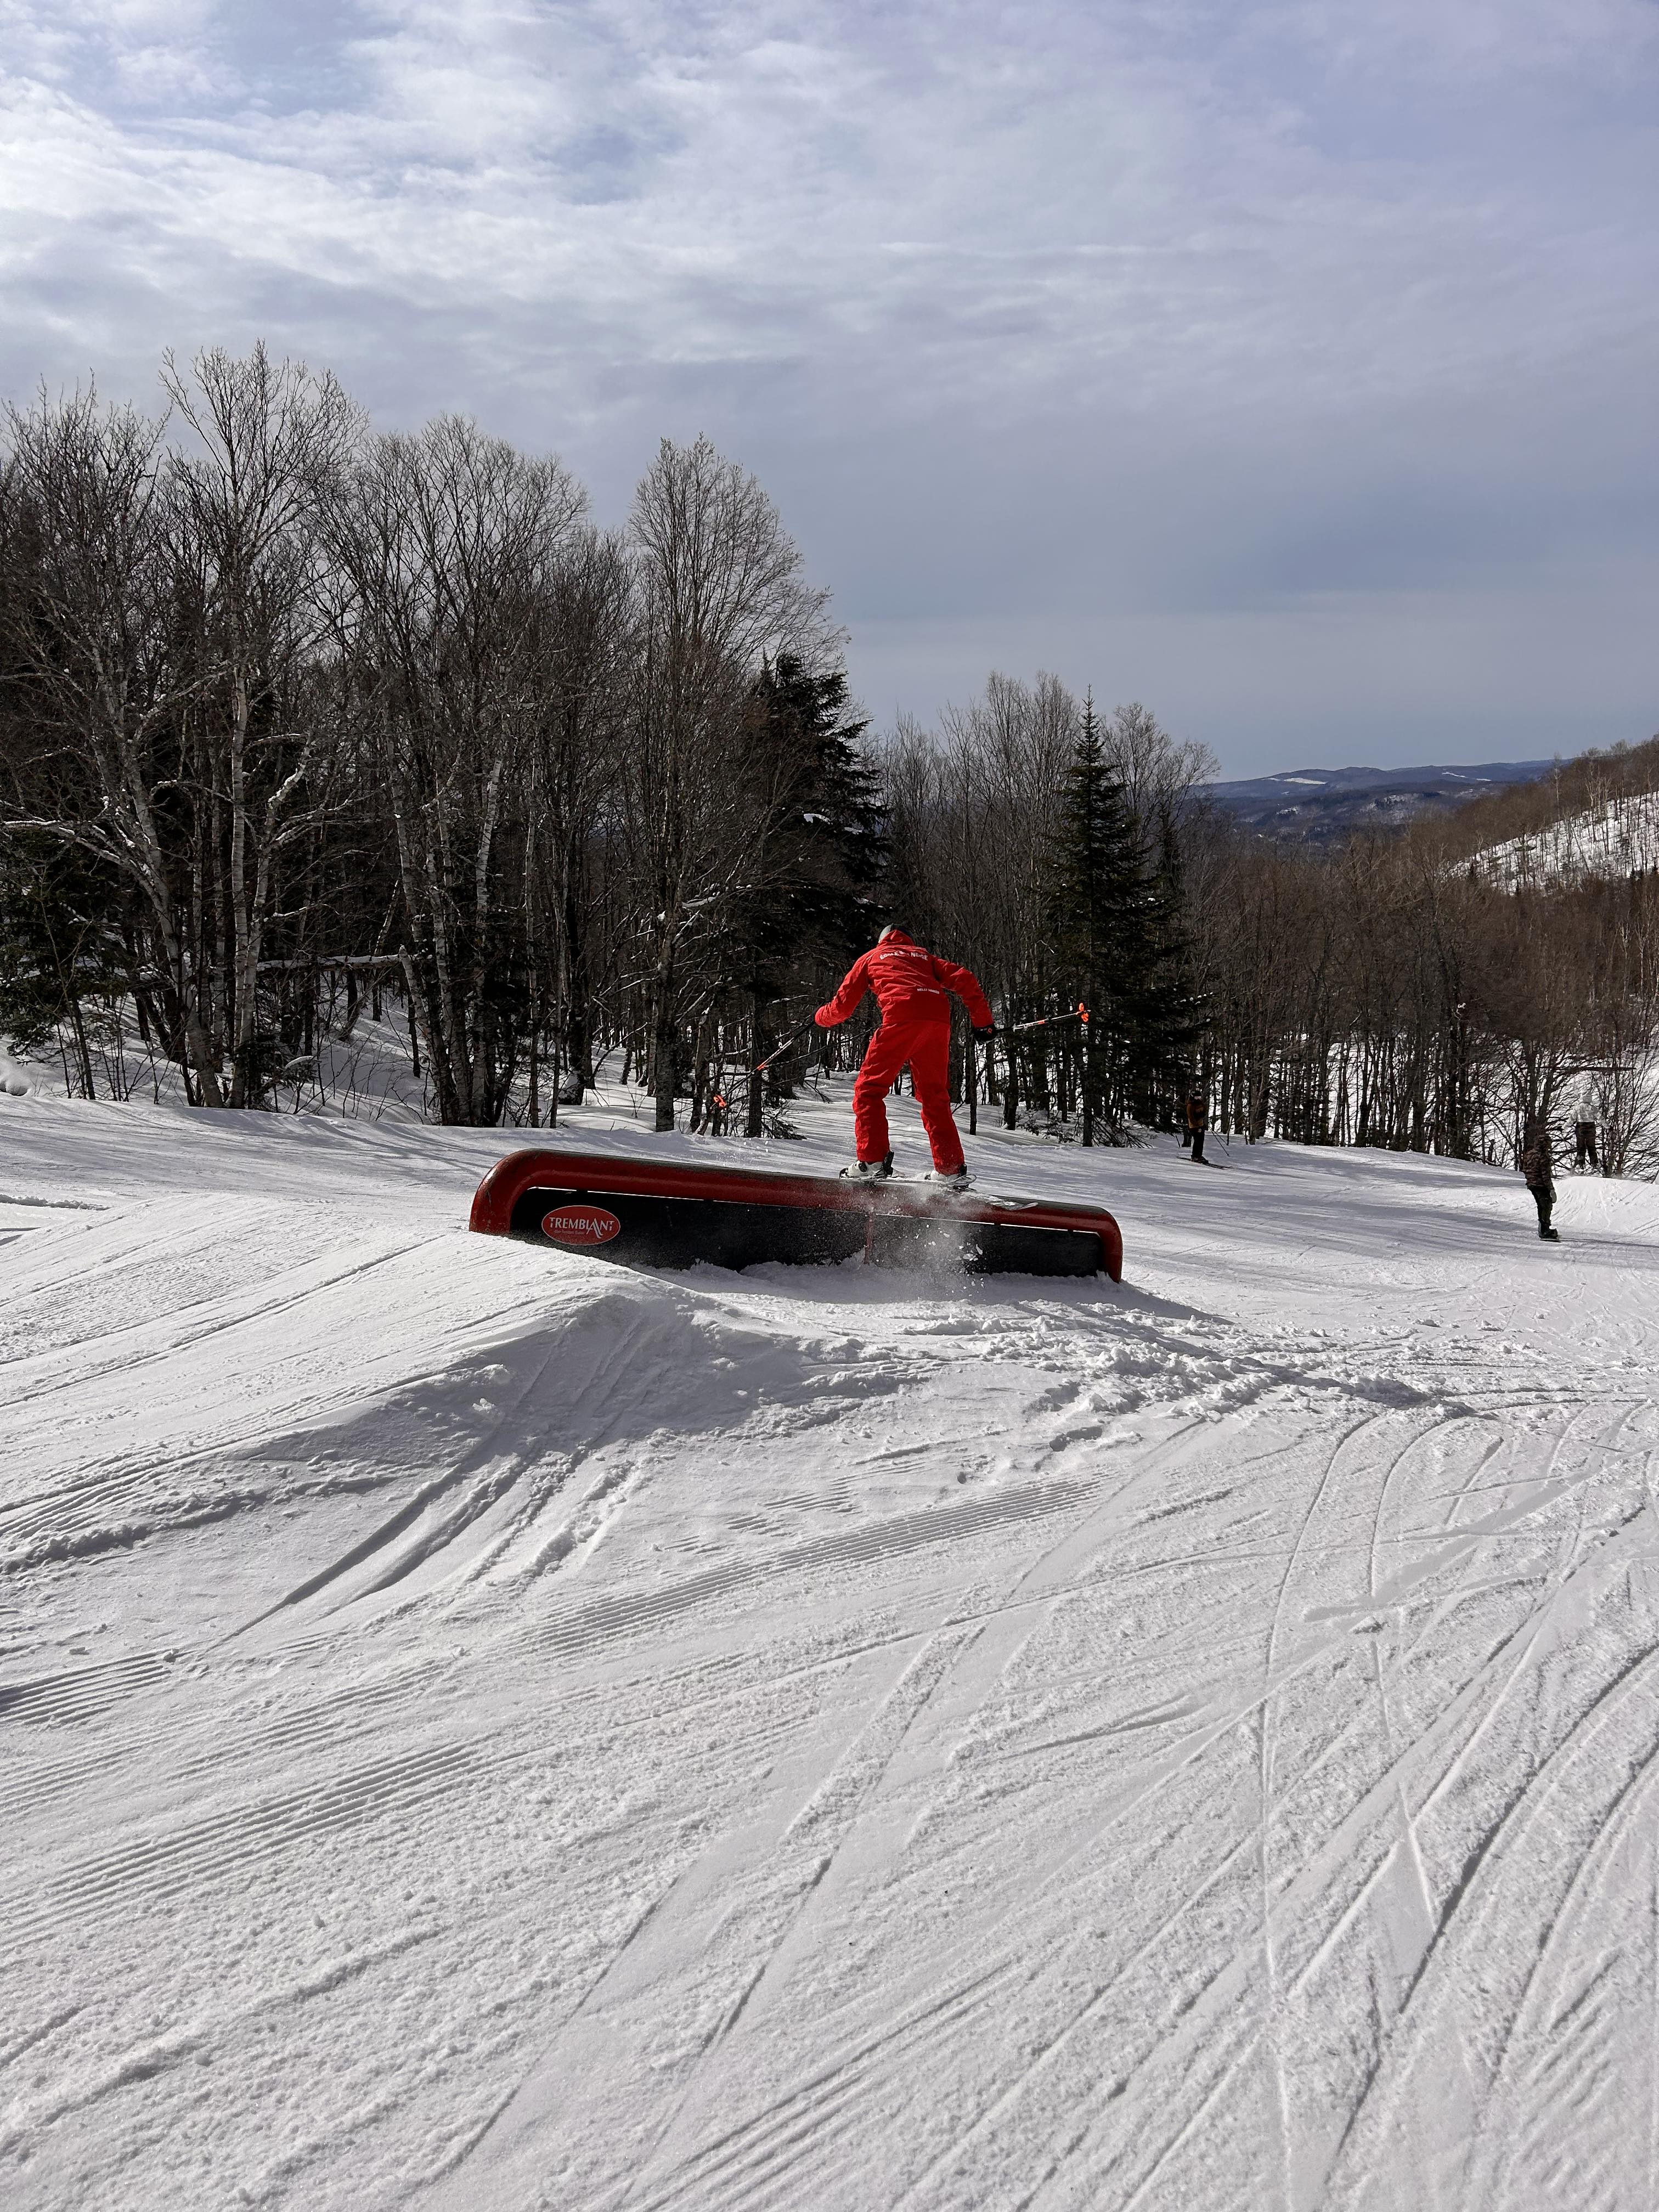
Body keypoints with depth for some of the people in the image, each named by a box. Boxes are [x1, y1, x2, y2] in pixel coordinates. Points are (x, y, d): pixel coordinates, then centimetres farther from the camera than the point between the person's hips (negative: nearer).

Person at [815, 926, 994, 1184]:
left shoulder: (871, 958, 28)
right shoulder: (923, 956, 35)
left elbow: (843, 1004, 26)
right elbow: (964, 980, 20)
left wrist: (821, 1017, 46)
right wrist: (982, 1021, 20)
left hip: (902, 1017, -4)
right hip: (939, 1019, 4)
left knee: (869, 1088, 3)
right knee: (934, 1096, 15)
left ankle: (873, 1160, -11)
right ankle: (951, 1169, 9)